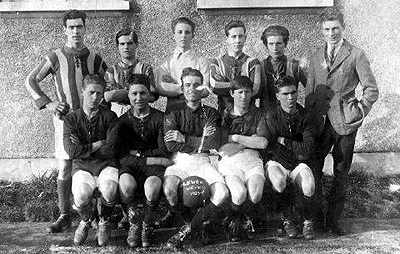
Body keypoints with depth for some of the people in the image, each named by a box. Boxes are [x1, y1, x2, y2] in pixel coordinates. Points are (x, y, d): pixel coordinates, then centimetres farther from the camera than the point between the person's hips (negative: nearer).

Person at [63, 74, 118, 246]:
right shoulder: (71, 119, 5)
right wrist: (98, 145, -9)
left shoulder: (109, 117, 4)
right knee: (81, 195, -30)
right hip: (82, 167, 0)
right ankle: (86, 220, 9)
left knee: (109, 189, -33)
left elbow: (111, 150, -6)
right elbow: (72, 151, -9)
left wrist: (84, 148, -6)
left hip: (106, 164, 0)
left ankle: (104, 222, 1)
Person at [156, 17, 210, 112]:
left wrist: (172, 87, -4)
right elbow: (161, 88, -5)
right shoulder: (167, 61, 8)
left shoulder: (201, 61, 5)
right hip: (172, 110, 1)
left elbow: (204, 91, -6)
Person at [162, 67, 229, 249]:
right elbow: (171, 145, -8)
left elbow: (213, 144, -6)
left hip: (204, 162, 1)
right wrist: (201, 142, -8)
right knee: (169, 189, -34)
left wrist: (184, 139, -7)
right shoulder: (174, 115, 8)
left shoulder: (211, 114, 11)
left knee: (222, 193, -27)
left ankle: (187, 229, -14)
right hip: (180, 162, -1)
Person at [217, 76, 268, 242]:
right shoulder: (224, 116, 13)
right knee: (240, 193, -31)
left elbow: (263, 143, 3)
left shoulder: (257, 114, 18)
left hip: (252, 160, 2)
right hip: (229, 161, -2)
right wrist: (250, 141, 1)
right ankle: (234, 221, 2)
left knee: (256, 193, -29)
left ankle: (241, 216, 5)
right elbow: (220, 148, 0)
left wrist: (236, 138, 0)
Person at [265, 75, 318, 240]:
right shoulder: (271, 117, -5)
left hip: (300, 164, 1)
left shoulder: (306, 117, -1)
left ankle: (308, 222, -1)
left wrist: (284, 141, -9)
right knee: (279, 181, -34)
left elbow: (307, 150, -9)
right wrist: (297, 150, -9)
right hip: (277, 163, -1)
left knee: (309, 186, -29)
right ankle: (286, 220, -8)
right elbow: (269, 147, -8)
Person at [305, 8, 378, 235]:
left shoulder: (356, 55, -2)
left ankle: (333, 220, 16)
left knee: (341, 172, 5)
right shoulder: (317, 57, 12)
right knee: (312, 168, 2)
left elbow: (372, 90, 0)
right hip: (319, 120, 3)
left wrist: (358, 113, -6)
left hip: (344, 122, -3)